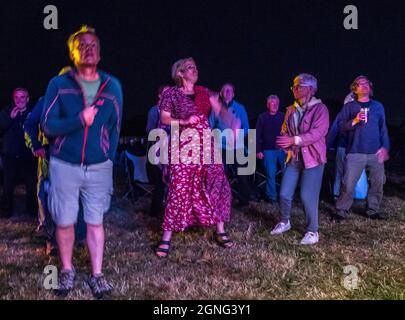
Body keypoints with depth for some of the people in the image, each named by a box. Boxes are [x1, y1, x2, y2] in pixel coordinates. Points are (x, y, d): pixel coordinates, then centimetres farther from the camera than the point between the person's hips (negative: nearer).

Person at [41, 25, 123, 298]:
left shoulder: (113, 86, 5)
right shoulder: (59, 85, 0)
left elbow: (115, 128, 8)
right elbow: (48, 125, -6)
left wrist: (109, 158, 3)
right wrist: (80, 120, -19)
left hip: (99, 168, 1)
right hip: (64, 166, 0)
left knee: (95, 222, 6)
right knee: (64, 222, 7)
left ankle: (97, 275, 17)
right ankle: (67, 270, 27)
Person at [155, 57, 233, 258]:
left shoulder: (204, 92, 14)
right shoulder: (171, 93, 3)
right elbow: (164, 119, -1)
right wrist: (184, 121, -14)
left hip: (206, 144, 5)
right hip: (183, 145, -4)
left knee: (216, 184, 2)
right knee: (179, 189, -8)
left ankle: (220, 231, 15)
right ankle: (166, 238, 0)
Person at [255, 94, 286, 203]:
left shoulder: (283, 116, 5)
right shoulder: (262, 117, 2)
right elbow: (257, 135, 2)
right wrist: (258, 150, -2)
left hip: (283, 149, 1)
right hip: (269, 150, -1)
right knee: (270, 174, 2)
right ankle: (272, 196, 12)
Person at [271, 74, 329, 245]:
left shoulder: (320, 109, -8)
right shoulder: (291, 110, 12)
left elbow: (318, 132, -20)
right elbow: (285, 131, 17)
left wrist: (294, 140, -27)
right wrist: (286, 144, -5)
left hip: (312, 158, -5)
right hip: (294, 158, 6)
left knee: (308, 197, -6)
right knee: (284, 194, 4)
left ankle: (312, 231, 11)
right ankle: (284, 222, 29)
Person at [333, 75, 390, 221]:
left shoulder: (378, 106, 11)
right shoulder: (349, 107, 5)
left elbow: (383, 129, 11)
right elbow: (341, 127, 0)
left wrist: (385, 147, 1)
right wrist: (354, 121, -16)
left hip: (376, 153, 3)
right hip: (355, 153, -3)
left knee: (377, 183, 6)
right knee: (348, 184, -6)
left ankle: (372, 210, 21)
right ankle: (341, 211, 6)